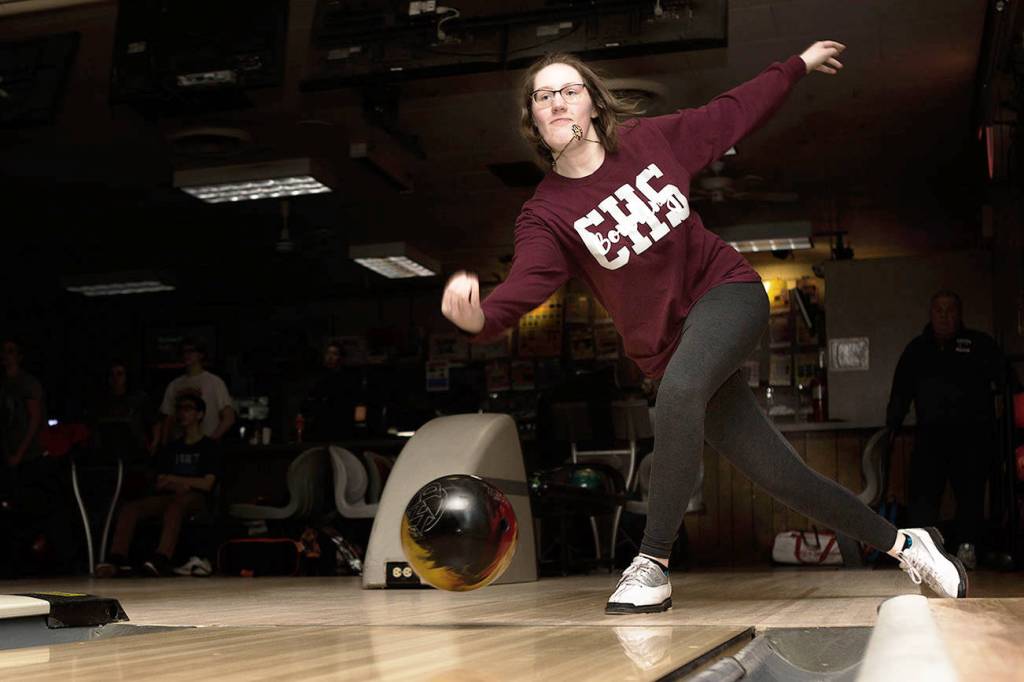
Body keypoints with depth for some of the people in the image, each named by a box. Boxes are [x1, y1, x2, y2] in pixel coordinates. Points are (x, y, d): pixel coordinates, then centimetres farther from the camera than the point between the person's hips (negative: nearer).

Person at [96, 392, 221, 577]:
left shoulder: (209, 446, 9)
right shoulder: (172, 448, 24)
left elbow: (207, 484, -2)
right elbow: (159, 484, 14)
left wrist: (174, 480, -7)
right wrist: (178, 486, -8)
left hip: (197, 498, -5)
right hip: (171, 496, 5)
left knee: (176, 503, -40)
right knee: (130, 507, -21)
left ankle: (161, 559, -56)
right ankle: (117, 559, -36)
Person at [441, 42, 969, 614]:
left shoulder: (649, 139, 0)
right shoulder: (546, 216, -6)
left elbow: (732, 113, 16)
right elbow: (522, 288, -23)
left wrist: (801, 65, 25)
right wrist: (478, 316, -45)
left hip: (727, 290, -1)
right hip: (671, 346, 1)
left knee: (679, 389, -34)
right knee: (782, 476, -2)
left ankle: (654, 567, -24)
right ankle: (902, 544, 22)